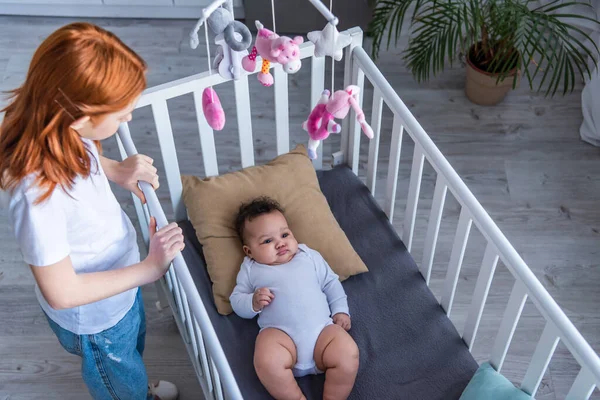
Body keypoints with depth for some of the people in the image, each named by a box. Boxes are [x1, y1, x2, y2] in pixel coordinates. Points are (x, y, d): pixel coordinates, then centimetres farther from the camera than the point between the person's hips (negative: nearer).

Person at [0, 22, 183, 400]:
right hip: (95, 316, -7)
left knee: (135, 345, 37)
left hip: (121, 278, 8)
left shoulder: (61, 127, -21)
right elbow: (61, 292, -31)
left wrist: (117, 171, -13)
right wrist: (150, 268, -26)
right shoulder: (38, 192, -43)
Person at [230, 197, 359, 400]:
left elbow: (331, 283, 23)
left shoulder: (309, 256, 20)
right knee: (266, 362, -34)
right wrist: (253, 302, -7)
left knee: (348, 354, -26)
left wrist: (340, 310, 10)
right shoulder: (250, 269, 16)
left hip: (321, 328, 2)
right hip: (279, 332, -2)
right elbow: (236, 301, 14)